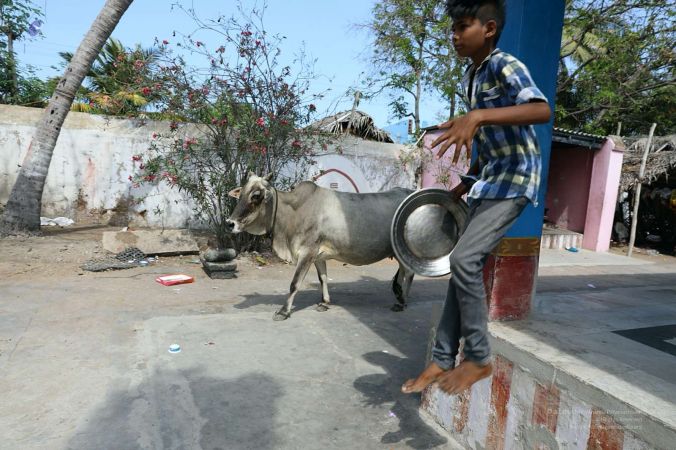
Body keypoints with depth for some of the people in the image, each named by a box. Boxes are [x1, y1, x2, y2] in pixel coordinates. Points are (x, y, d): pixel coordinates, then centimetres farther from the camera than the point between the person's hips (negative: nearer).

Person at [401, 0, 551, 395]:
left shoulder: (506, 66, -11)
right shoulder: (470, 78, 13)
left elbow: (543, 110, -30)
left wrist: (478, 115, -42)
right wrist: (465, 184, 18)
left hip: (516, 180, -8)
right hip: (488, 181, 8)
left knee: (465, 258, -20)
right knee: (464, 265, 3)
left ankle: (479, 359, -2)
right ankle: (443, 360, 11)